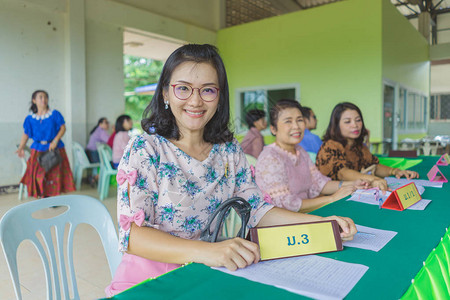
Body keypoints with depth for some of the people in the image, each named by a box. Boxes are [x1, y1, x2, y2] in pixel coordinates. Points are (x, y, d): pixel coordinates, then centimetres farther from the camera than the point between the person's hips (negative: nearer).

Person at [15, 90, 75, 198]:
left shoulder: (55, 114, -3)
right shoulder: (30, 118, 2)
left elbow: (63, 128, -4)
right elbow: (26, 134, 4)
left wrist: (55, 141, -16)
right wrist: (21, 147, -9)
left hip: (54, 148, -1)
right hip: (38, 149, 1)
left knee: (54, 173, 0)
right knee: (37, 174, -2)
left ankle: (53, 196, 12)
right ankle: (41, 196, 12)